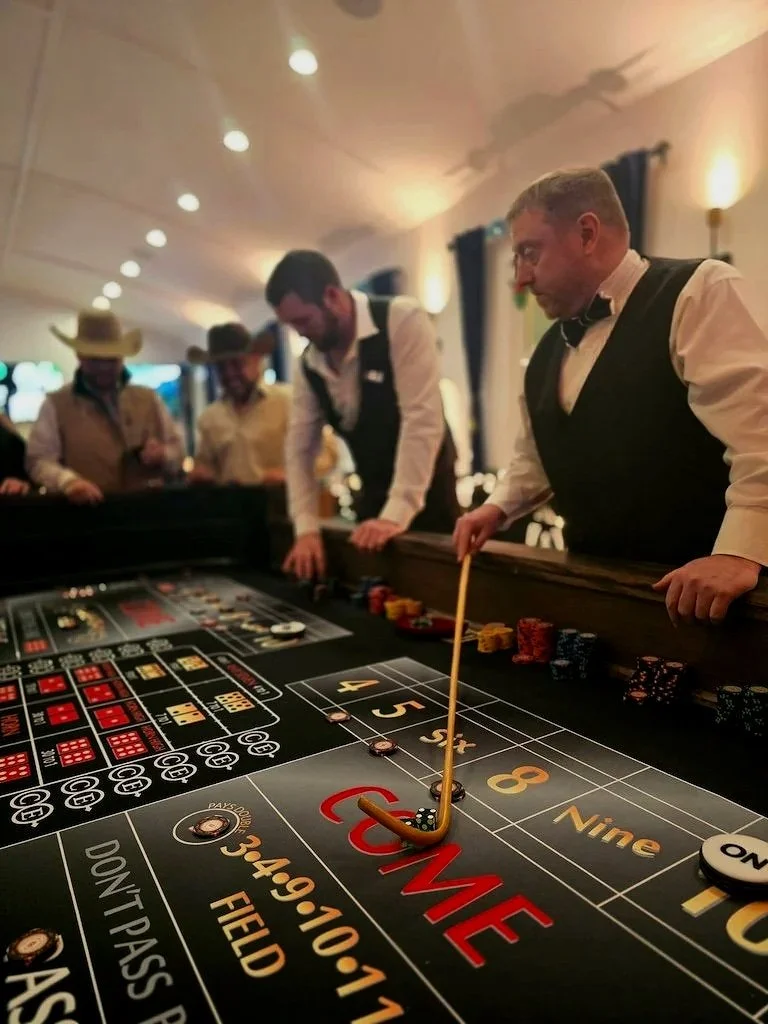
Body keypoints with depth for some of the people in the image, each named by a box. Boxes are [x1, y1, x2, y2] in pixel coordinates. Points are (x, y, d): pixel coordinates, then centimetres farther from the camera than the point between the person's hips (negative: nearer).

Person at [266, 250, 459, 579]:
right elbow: (299, 447, 3)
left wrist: (395, 514, -30)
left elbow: (422, 419, -26)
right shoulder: (308, 363, 0)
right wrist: (306, 528, -7)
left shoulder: (402, 320, -18)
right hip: (373, 496, 5)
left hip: (427, 495, -5)